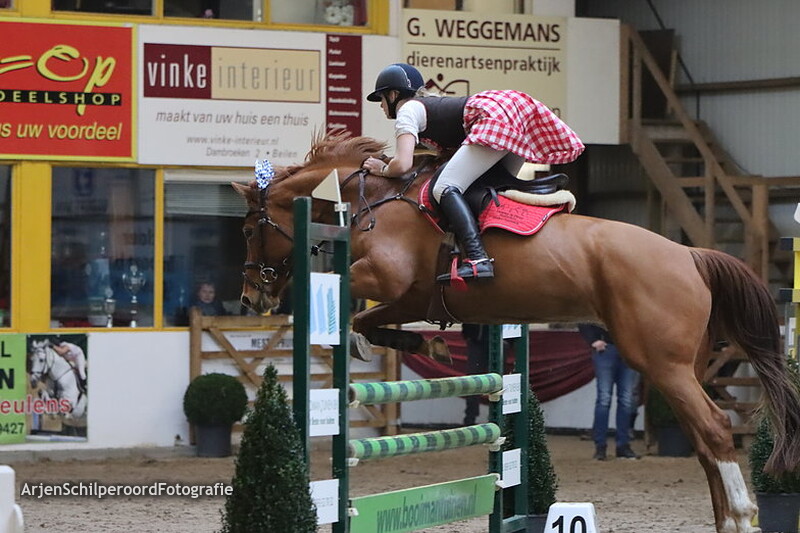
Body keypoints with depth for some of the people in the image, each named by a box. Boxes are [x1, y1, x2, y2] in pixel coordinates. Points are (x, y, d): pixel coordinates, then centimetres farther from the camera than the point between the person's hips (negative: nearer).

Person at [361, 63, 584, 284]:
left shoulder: (407, 112, 7)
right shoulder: (430, 104, 33)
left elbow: (402, 165, -5)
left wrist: (383, 170, 13)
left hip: (495, 119, -10)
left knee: (445, 189, -18)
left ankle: (478, 260, -36)